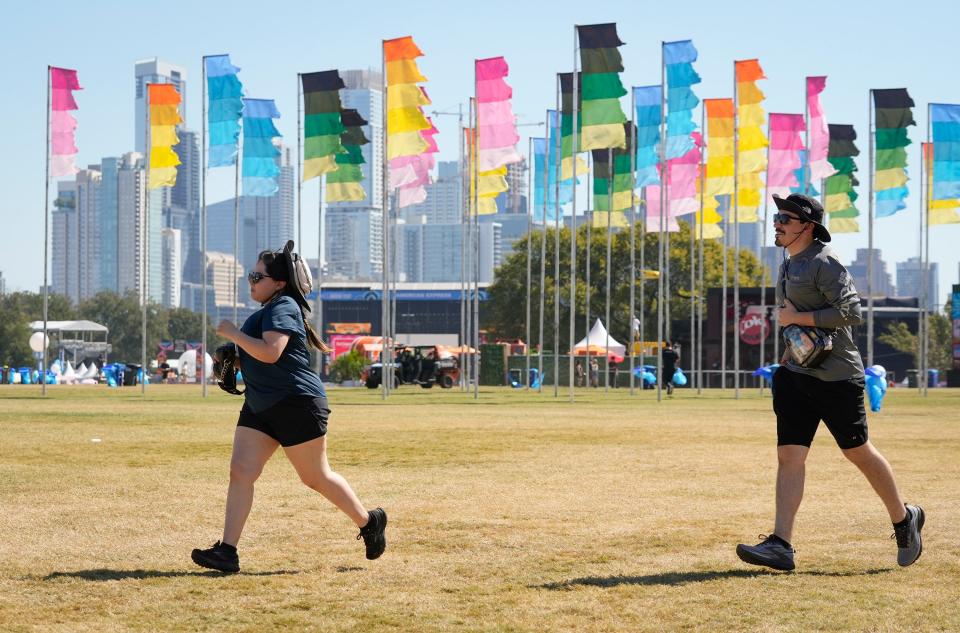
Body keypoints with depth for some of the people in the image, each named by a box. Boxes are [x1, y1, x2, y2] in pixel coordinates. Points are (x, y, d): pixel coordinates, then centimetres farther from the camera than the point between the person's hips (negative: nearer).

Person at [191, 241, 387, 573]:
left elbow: (271, 352, -29)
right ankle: (227, 552, -8)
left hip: (297, 404, -9)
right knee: (240, 471, -4)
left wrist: (232, 333, -19)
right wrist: (234, 358, 14)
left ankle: (369, 522, 23)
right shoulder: (266, 310, 16)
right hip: (259, 407, 9)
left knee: (316, 477, 2)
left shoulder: (283, 307, -14)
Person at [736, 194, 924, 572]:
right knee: (789, 455, -3)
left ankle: (904, 520, 23)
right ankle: (781, 544, -9)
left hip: (835, 375, -8)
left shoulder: (824, 263, -13)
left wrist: (796, 318, -19)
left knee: (858, 452, 2)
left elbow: (850, 313, -23)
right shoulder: (789, 265, 15)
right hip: (797, 374, 8)